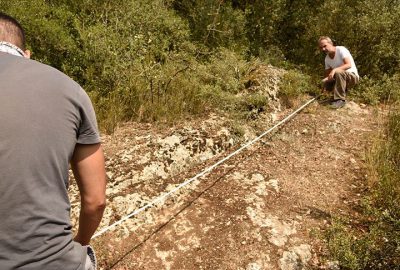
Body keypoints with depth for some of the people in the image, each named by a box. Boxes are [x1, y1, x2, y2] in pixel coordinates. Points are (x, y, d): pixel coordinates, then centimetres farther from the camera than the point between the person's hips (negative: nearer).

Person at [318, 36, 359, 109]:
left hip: (353, 76, -7)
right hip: (340, 77, 7)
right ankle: (343, 91, 10)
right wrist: (325, 79, -13)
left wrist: (334, 70, -38)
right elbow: (327, 74, 7)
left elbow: (349, 65, -28)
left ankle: (340, 99, -29)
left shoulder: (341, 50, -15)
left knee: (338, 72, -36)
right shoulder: (327, 58, 4)